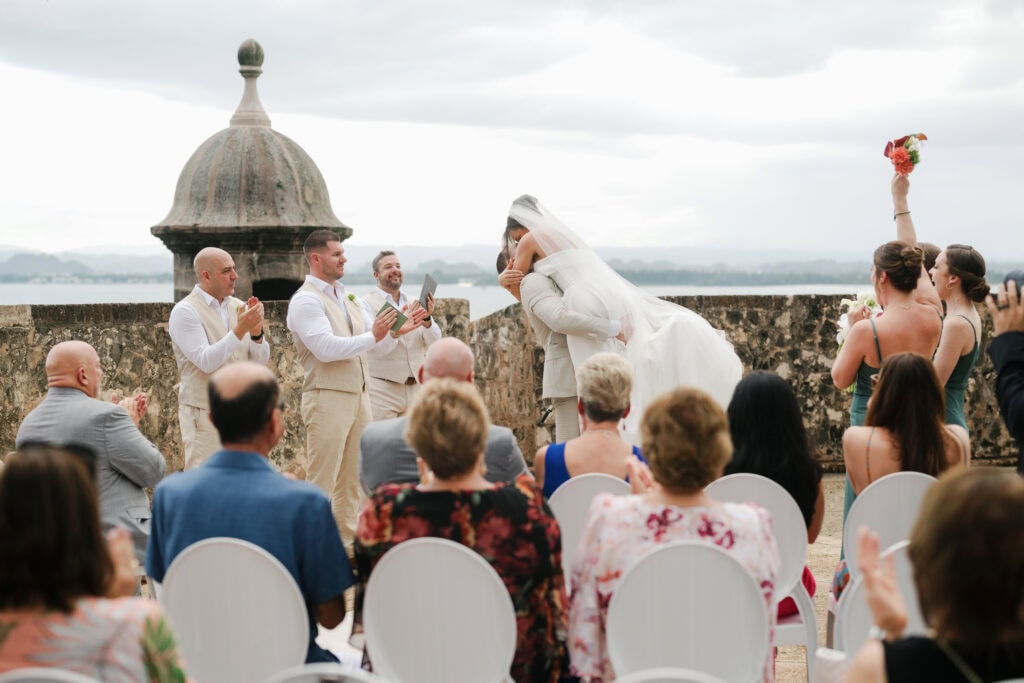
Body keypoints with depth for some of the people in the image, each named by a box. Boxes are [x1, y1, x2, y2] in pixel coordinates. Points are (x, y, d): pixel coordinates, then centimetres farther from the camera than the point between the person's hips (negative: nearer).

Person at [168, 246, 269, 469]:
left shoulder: (239, 307, 9)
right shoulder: (185, 312, -8)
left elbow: (261, 361, 7)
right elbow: (206, 362, -18)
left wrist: (257, 332, -12)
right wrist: (239, 330, -24)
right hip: (205, 416, -6)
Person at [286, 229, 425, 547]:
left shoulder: (349, 299, 17)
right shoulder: (306, 300, -9)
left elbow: (376, 343, 15)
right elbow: (325, 348, -22)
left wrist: (396, 331, -5)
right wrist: (372, 336, -22)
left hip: (359, 396, 8)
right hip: (328, 398, -8)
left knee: (351, 480, 13)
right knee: (322, 482, -4)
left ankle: (348, 542, 20)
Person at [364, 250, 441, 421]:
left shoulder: (415, 304, 12)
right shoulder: (367, 304, -4)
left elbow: (435, 343, 2)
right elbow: (377, 347, -17)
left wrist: (427, 319, -17)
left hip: (415, 388, 5)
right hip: (383, 389, -5)